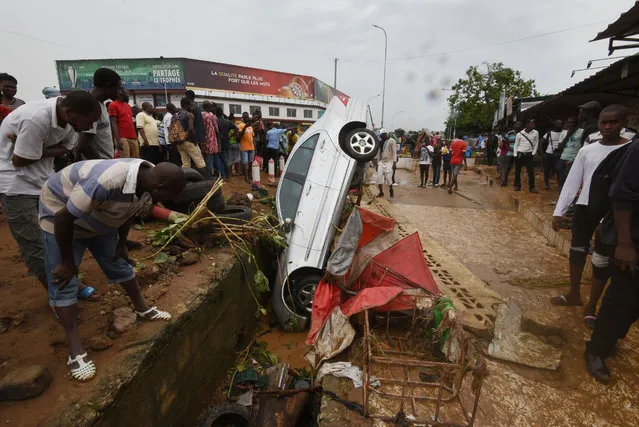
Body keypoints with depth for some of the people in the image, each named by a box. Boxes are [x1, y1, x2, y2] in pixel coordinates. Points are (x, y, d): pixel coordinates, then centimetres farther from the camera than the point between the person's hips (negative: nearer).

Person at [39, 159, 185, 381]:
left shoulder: (148, 180, -18)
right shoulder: (106, 182, -44)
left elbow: (130, 211, 2)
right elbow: (63, 218, -31)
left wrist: (121, 244, 8)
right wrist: (68, 262, -19)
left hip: (99, 217, 7)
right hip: (60, 212, -6)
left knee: (119, 264, 12)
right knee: (64, 282, -6)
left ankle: (142, 309, 28)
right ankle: (76, 350, 1)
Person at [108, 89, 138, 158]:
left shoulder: (128, 106, 22)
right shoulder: (113, 105, 1)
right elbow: (113, 124, -8)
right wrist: (118, 140, -18)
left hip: (133, 138, 7)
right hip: (122, 138, -7)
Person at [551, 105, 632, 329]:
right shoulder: (586, 150, 5)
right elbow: (572, 182, 5)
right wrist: (559, 211, 0)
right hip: (584, 208, 4)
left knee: (601, 259, 3)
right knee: (577, 250, 12)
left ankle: (592, 305, 18)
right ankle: (574, 294, 30)